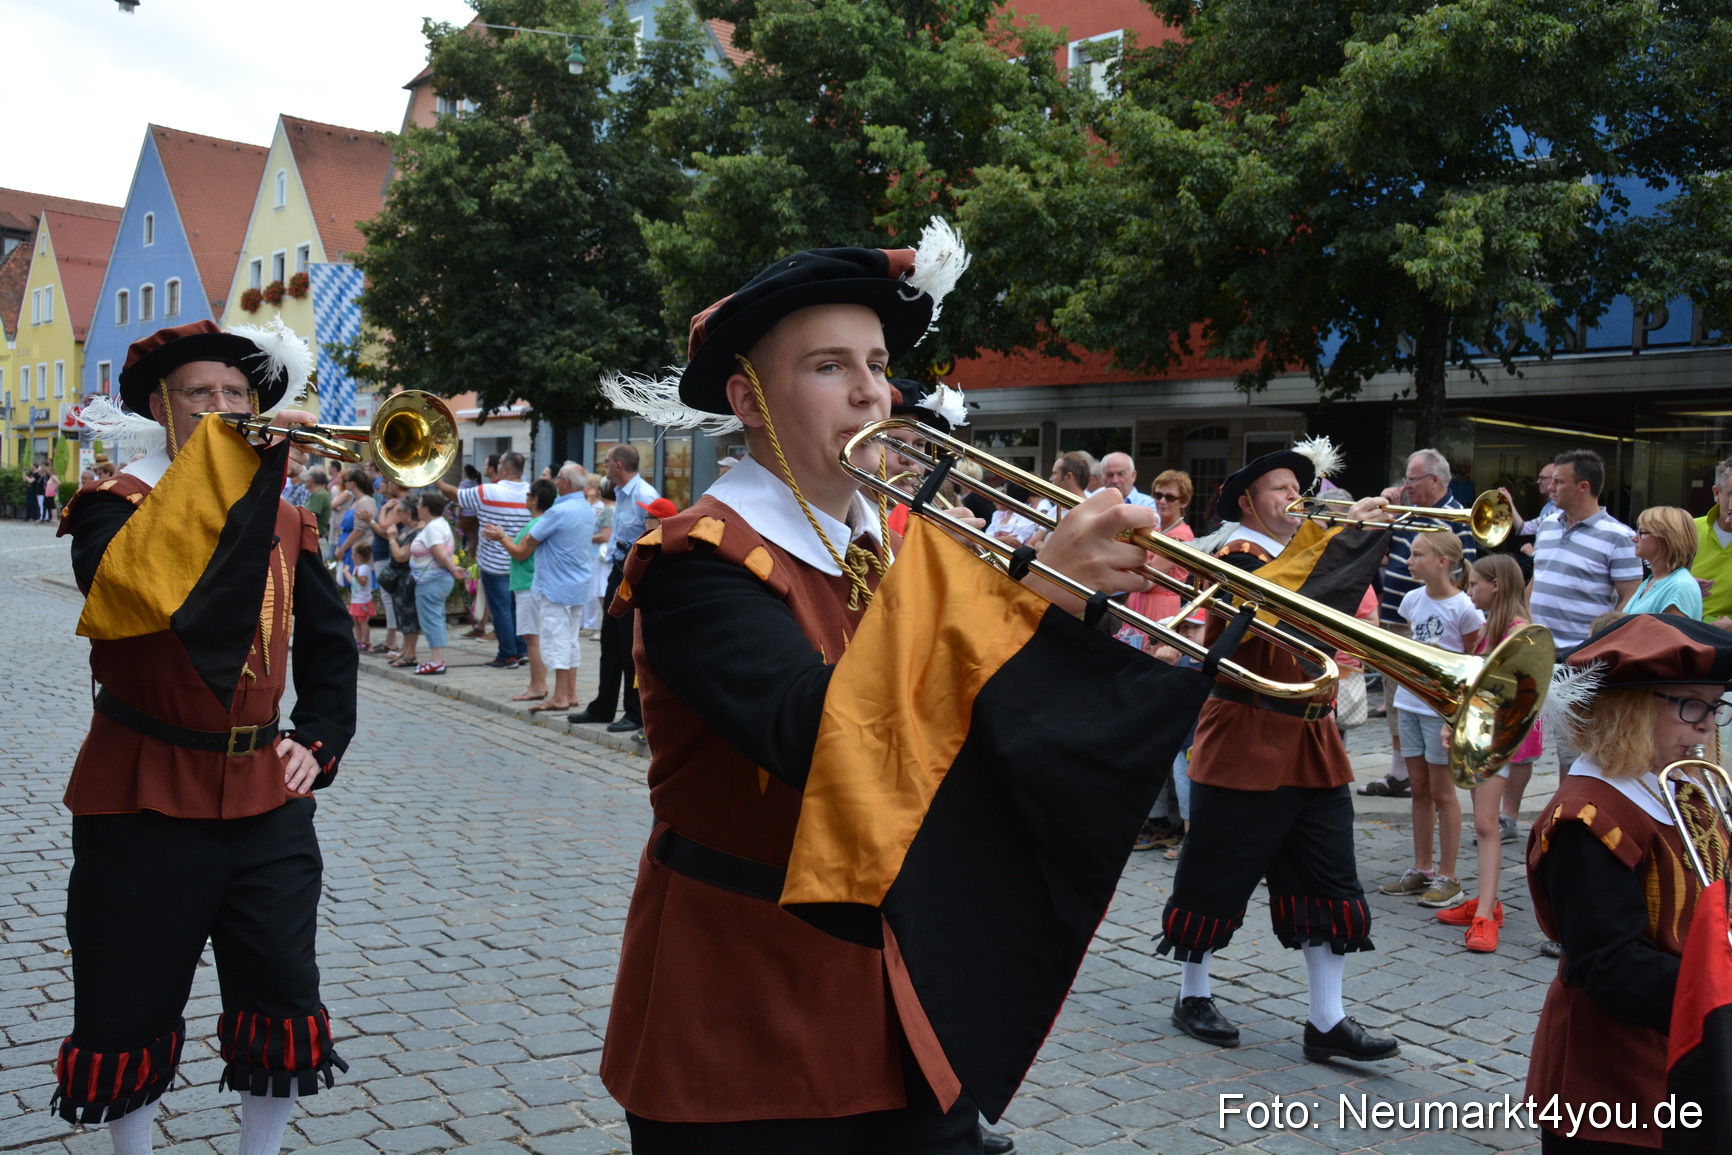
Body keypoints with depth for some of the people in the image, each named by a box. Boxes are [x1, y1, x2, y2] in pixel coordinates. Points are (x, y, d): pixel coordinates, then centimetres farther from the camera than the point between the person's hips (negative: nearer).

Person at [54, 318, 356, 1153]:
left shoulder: (282, 519, 8)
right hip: (144, 800, -3)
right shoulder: (115, 506, -5)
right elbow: (135, 583, -29)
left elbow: (329, 643, 16)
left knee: (283, 1004, 7)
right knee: (131, 1012, 8)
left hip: (266, 797, 4)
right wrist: (223, 457, -29)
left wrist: (318, 739, 2)